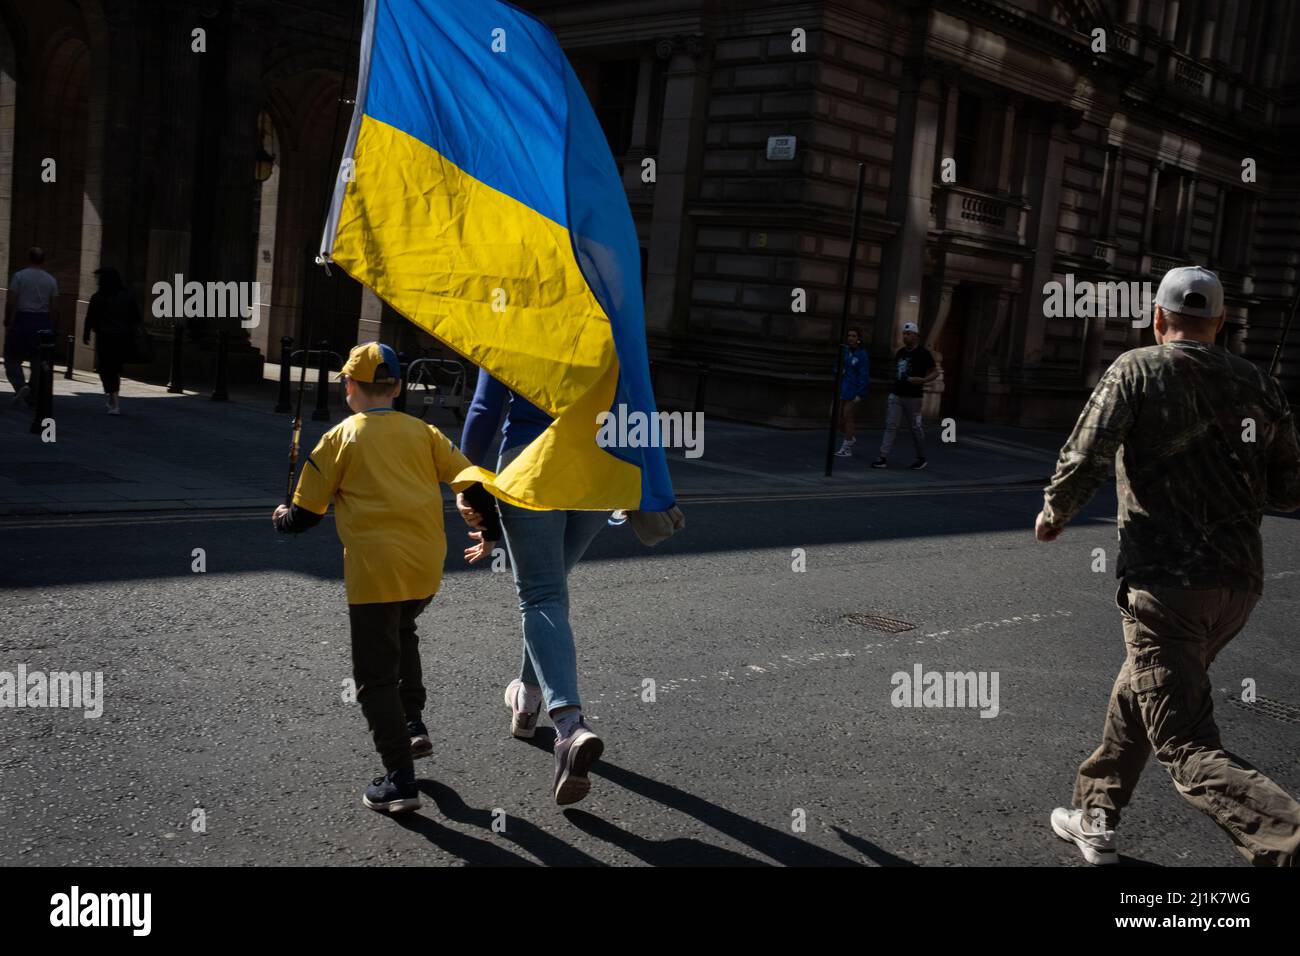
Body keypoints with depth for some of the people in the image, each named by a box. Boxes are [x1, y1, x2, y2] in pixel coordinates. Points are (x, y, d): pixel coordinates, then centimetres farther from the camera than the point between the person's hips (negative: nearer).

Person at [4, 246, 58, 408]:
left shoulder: (19, 276, -4)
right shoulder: (51, 280, 5)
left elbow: (11, 302, -8)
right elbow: (53, 306, 3)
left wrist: (7, 323, 2)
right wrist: (50, 326, 11)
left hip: (22, 320, -3)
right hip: (43, 322, 3)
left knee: (12, 358, 6)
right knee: (38, 360, 9)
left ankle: (21, 385, -17)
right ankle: (33, 397, 12)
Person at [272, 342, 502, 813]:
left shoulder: (339, 439, 2)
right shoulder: (422, 432, 10)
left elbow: (306, 513, 4)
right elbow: (471, 483, 6)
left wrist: (282, 518, 26)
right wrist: (490, 529, 23)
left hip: (374, 570, -4)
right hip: (427, 566, 5)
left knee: (375, 676, 3)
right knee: (401, 633, 32)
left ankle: (400, 779, 0)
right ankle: (413, 725, 23)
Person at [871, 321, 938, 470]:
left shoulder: (923, 353, -5)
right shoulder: (900, 353, 12)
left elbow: (935, 372, -4)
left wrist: (923, 380, -20)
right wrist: (895, 381, 13)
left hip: (913, 397, -5)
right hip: (896, 395, 5)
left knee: (916, 427, 4)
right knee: (890, 425, -4)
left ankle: (921, 459, 20)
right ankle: (884, 458, -8)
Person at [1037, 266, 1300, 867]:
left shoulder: (1137, 370, -5)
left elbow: (1084, 462, -14)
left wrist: (1053, 513, 5)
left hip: (1166, 581, -7)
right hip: (1240, 583, 7)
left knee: (1188, 749, -6)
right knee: (1136, 694, 26)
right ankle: (1094, 820, 37)